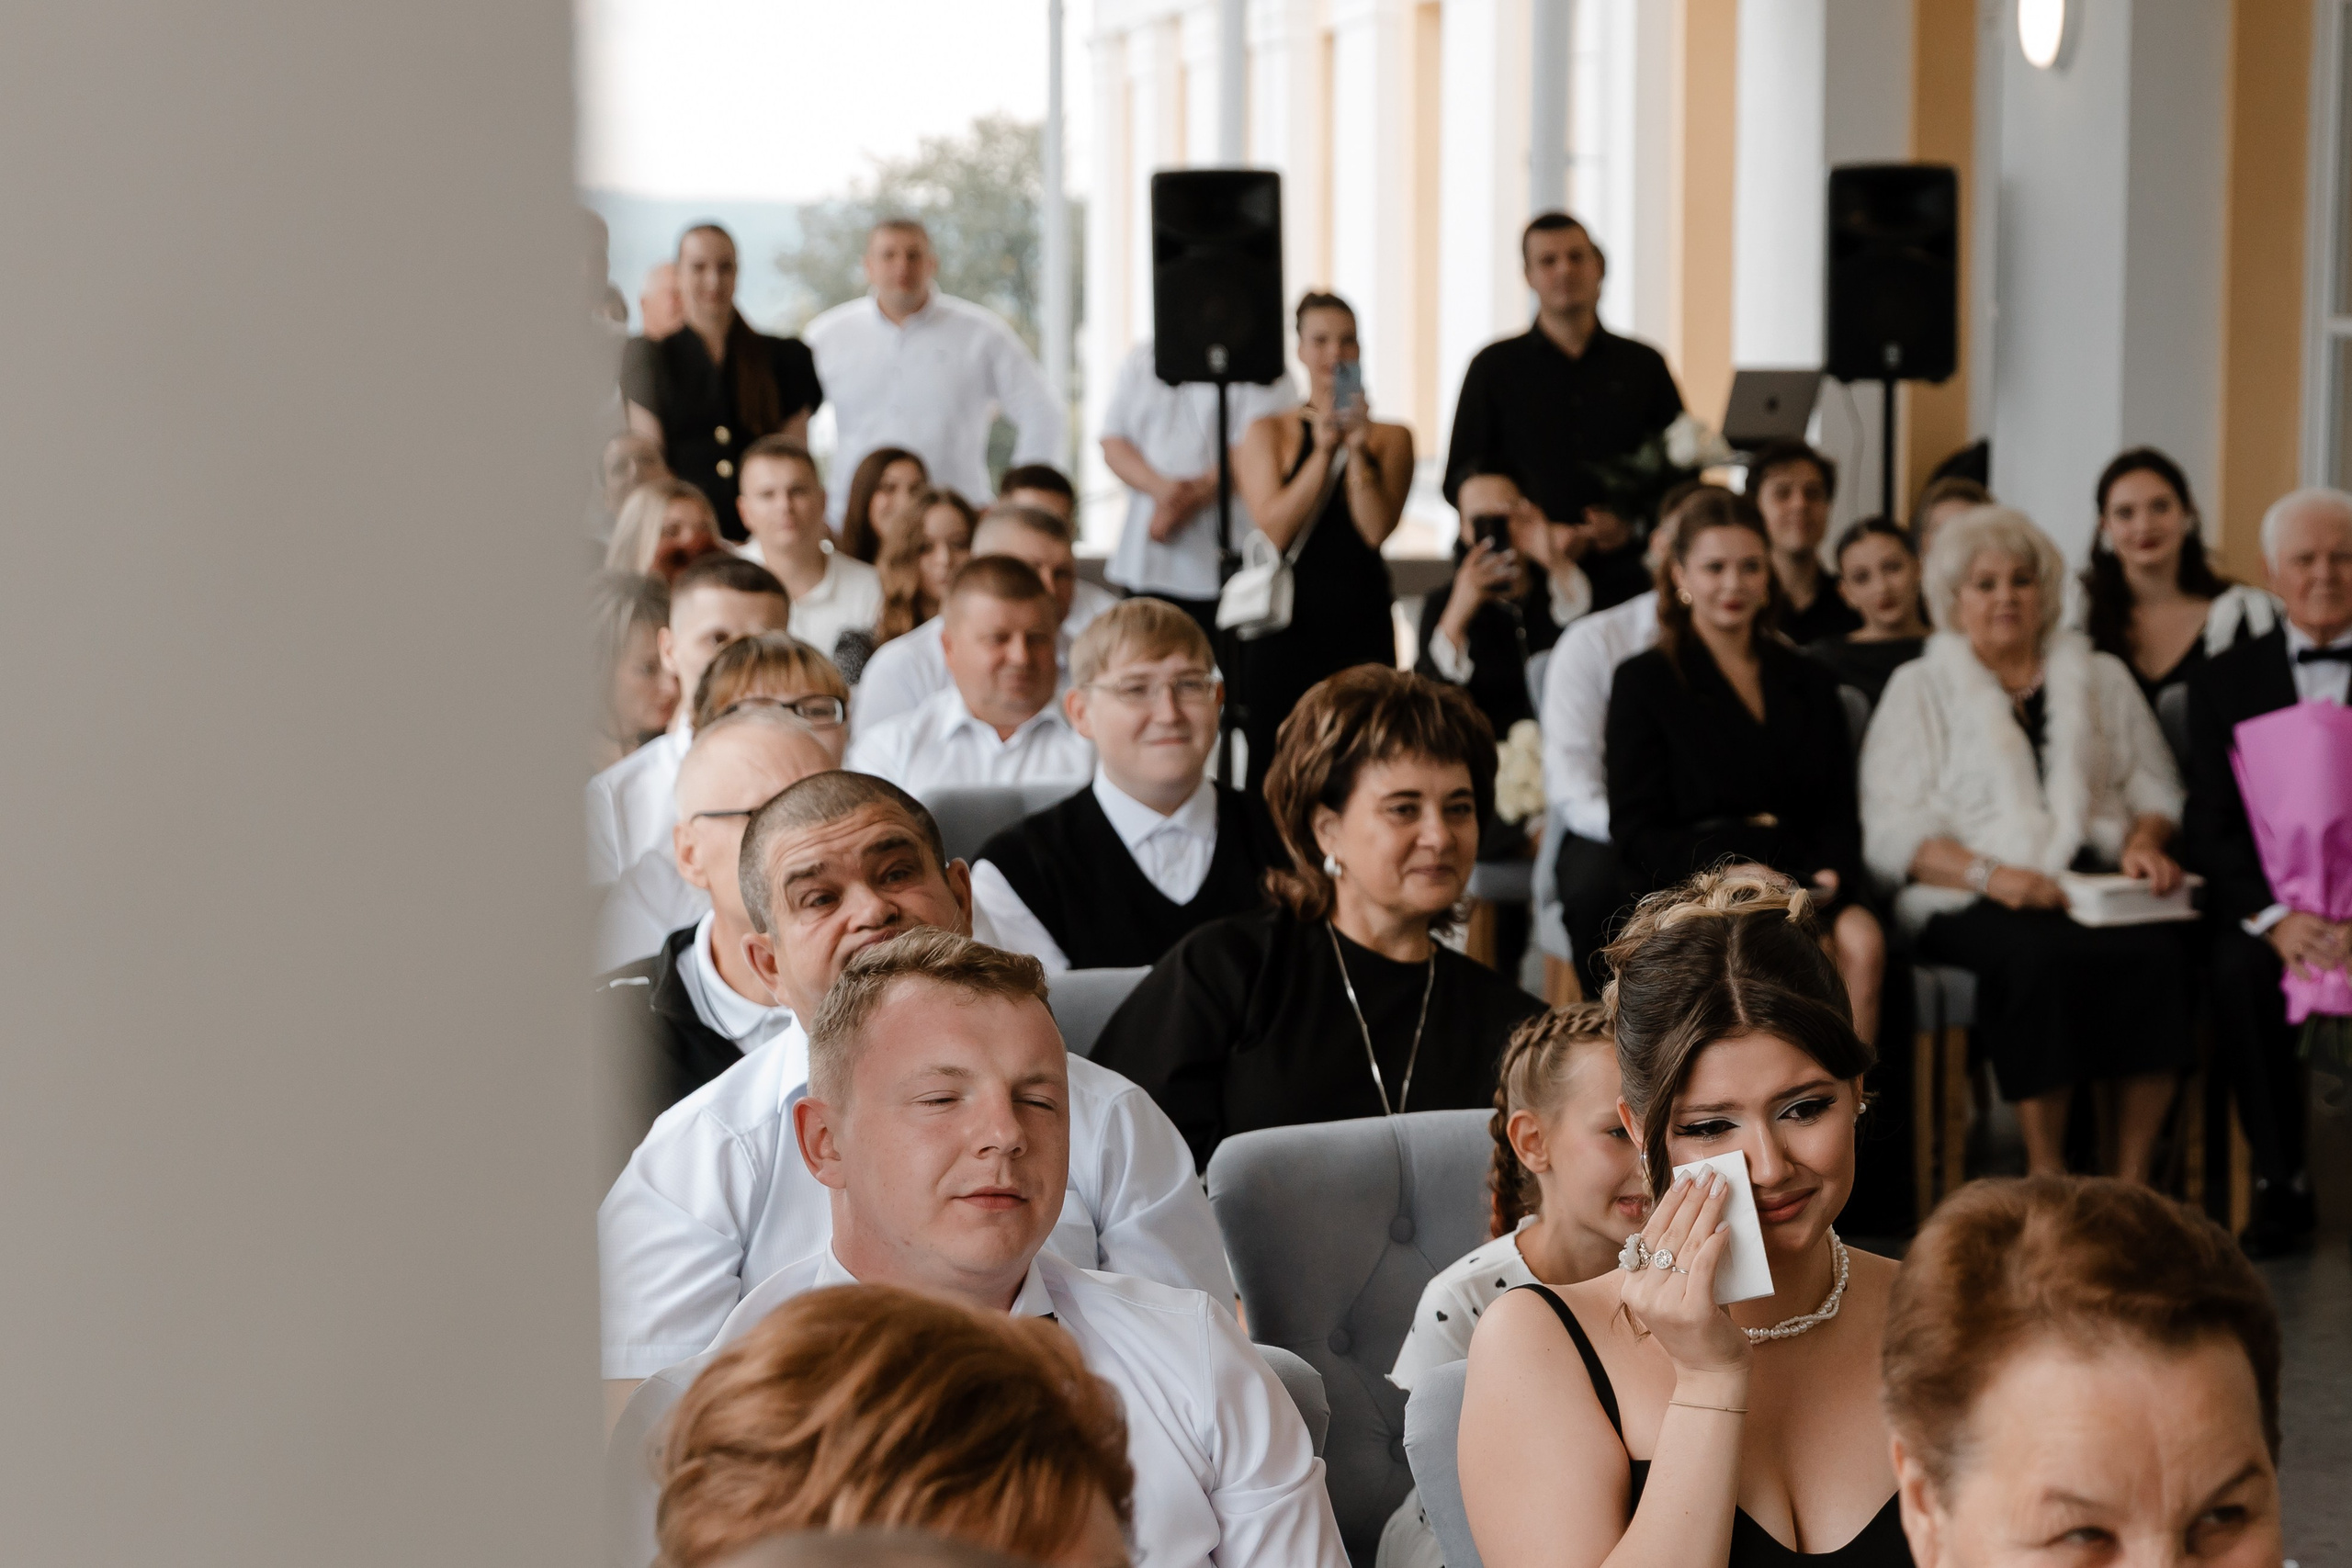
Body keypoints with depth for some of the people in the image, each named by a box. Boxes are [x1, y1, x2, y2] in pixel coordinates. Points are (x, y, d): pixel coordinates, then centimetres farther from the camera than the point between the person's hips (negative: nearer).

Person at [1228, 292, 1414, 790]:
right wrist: (1322, 451, -9)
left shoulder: (1391, 438, 8)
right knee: (1272, 777, -3)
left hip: (1362, 628, 1)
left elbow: (1377, 530, -3)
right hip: (1285, 624, -1)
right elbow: (1274, 529, -6)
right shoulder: (1268, 432, 6)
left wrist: (1357, 449, -10)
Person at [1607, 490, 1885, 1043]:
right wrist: (1736, 872, -15)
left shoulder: (1808, 683, 22)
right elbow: (1635, 830, 1)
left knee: (1862, 941, -31)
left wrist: (1827, 873, -7)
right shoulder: (1645, 681, 9)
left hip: (1807, 884, 4)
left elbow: (1839, 811, 17)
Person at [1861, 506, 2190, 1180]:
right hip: (1971, 899, -3)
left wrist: (2144, 842, -5)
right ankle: (2047, 1179, -29)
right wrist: (1990, 874, -16)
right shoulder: (1919, 688, 13)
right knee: (2040, 955, -37)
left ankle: (2132, 1181, -26)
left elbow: (2155, 789, 20)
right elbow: (1893, 832, 1)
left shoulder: (2102, 677, 23)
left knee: (2156, 949, -31)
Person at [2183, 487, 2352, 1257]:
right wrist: (2275, 917, -15)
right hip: (2265, 901, 1)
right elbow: (2211, 827, 3)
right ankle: (2280, 1186, -17)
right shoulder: (2227, 679, 12)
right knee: (2240, 972, -31)